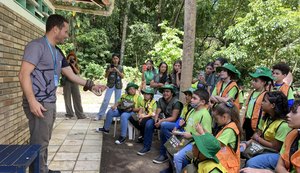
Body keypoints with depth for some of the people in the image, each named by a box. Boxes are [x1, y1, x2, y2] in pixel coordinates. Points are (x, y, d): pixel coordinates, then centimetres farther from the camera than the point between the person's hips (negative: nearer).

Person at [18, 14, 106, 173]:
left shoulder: (57, 53, 15)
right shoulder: (36, 46, -11)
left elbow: (72, 75, 19)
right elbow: (23, 74, -18)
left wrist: (91, 86, 13)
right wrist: (32, 101, -23)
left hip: (51, 103, 9)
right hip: (39, 104, -9)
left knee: (44, 141, 18)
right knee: (39, 144, -1)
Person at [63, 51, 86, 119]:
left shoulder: (76, 65, 12)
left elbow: (78, 72, -2)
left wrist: (73, 65, -9)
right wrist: (67, 63, -11)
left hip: (74, 82, 2)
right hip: (67, 82, -2)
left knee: (77, 98, 1)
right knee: (67, 98, 0)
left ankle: (80, 114, 5)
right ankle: (69, 114, 8)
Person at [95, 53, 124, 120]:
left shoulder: (120, 67, 7)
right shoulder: (109, 66, 4)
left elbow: (122, 76, 0)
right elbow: (106, 76, 6)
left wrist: (117, 71, -12)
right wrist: (109, 71, -12)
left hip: (118, 85, 1)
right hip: (110, 85, -1)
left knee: (117, 101, 4)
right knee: (106, 100, -7)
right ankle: (99, 115, -1)